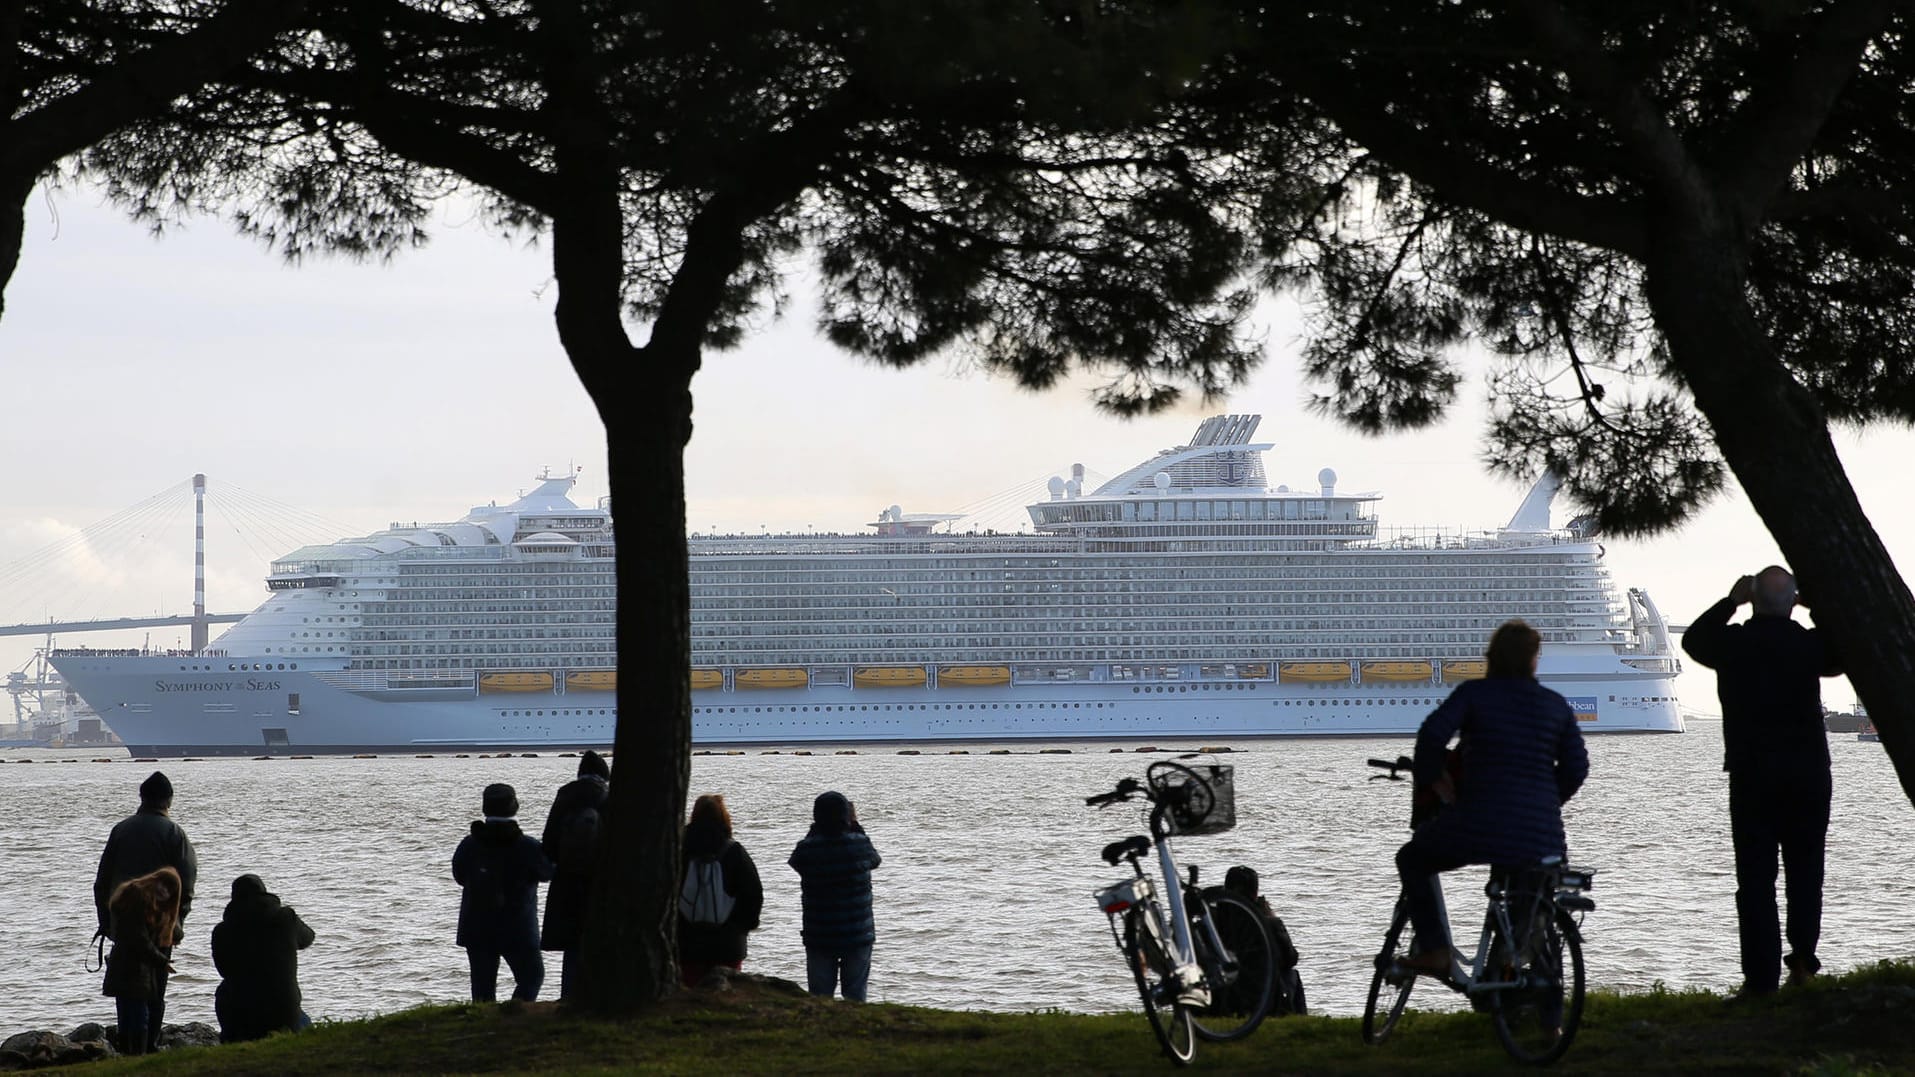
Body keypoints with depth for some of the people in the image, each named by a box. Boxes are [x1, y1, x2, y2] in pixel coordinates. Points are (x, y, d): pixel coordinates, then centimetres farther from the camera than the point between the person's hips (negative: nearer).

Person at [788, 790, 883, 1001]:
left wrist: (814, 830, 8)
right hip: (858, 935, 0)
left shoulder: (807, 849, -12)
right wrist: (855, 825, 18)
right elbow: (875, 859, 13)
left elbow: (794, 864, 11)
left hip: (819, 937, 0)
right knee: (856, 996, 8)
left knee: (819, 995, 7)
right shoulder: (859, 844, -10)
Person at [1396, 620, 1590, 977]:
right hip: (1541, 837, 3)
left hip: (1479, 825, -3)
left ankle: (1433, 949, 8)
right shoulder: (1557, 705, 10)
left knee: (1413, 859, 22)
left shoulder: (1473, 693, 0)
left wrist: (1433, 781, 3)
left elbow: (1433, 734, -13)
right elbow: (1576, 767, 8)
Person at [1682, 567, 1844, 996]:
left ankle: (1762, 976, -3)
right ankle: (1802, 957, 0)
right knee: (1805, 871, 13)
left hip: (1751, 776, 0)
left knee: (1755, 877, 2)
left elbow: (1693, 639, 17)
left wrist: (1729, 602, 20)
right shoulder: (1809, 644, -5)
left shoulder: (1733, 644, -5)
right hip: (1809, 775, 1)